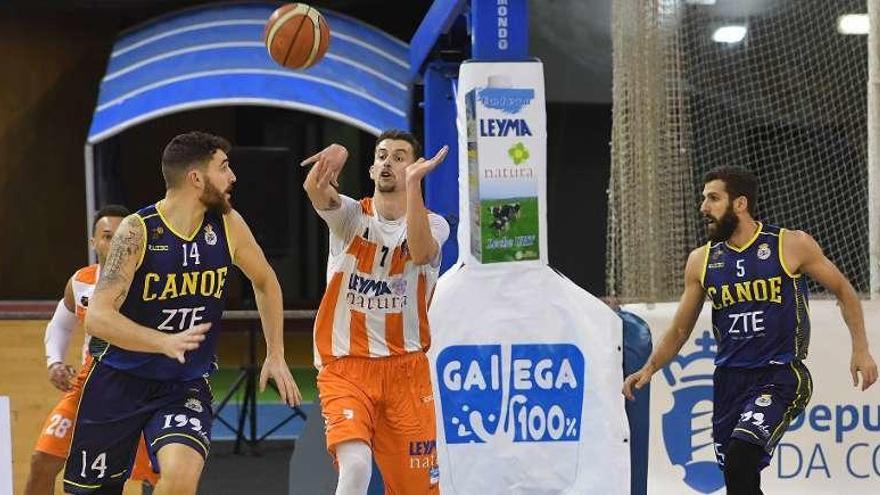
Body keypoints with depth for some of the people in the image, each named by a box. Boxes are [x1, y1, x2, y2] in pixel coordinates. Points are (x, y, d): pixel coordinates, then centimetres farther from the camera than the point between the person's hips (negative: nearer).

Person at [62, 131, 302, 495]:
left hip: (186, 386, 2)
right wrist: (166, 343, -37)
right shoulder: (138, 230, -17)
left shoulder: (227, 225, -4)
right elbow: (97, 317, -23)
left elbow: (265, 282, 15)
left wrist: (276, 356, 11)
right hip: (121, 381, -2)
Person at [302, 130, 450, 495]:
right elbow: (315, 189, -23)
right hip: (345, 368, -1)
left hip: (405, 369, 1)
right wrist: (334, 156, -45)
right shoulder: (350, 216, 0)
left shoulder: (432, 224, 0)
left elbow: (421, 252, -25)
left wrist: (412, 183, -34)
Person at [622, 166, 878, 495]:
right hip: (730, 378, 5)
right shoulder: (701, 261, 6)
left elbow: (843, 291, 5)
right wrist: (649, 369, -2)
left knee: (740, 457, -26)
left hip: (781, 375, -5)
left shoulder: (792, 246, -6)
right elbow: (681, 329, 13)